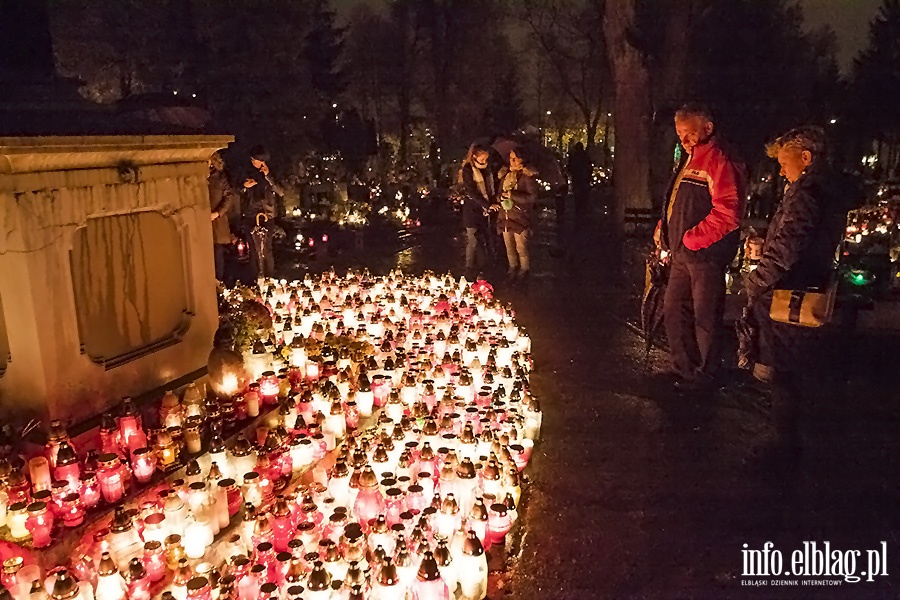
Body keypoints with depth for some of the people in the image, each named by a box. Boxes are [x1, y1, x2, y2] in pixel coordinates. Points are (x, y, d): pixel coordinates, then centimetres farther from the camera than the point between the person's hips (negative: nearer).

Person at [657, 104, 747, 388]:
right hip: (681, 254, 10)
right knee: (674, 311, 16)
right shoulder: (688, 162, 16)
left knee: (704, 318, 1)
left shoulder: (719, 161, -15)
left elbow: (727, 213, -23)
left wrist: (692, 239, -19)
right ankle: (683, 370, 30)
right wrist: (665, 230, 11)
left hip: (706, 255, -10)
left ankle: (703, 376, 17)